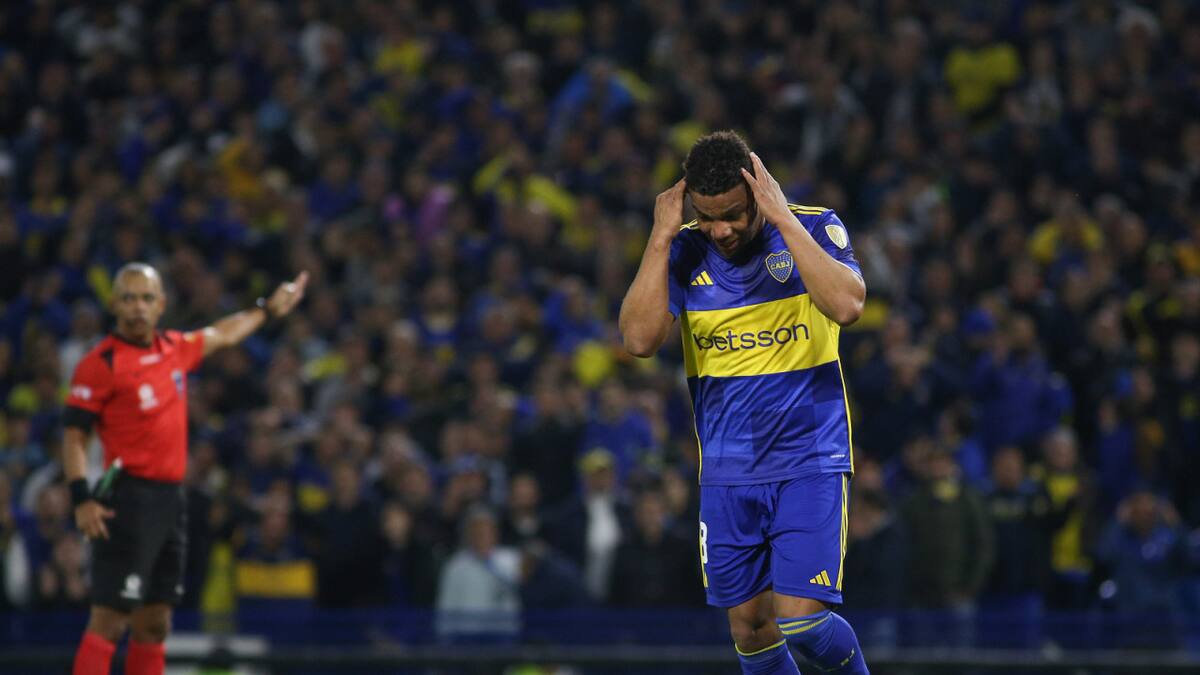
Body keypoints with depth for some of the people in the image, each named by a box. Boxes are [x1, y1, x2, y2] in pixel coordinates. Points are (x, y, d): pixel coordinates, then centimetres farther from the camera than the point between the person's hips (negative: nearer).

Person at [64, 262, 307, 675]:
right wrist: (82, 499, -20)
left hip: (171, 499, 8)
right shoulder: (102, 363, -9)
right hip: (129, 498, -8)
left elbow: (222, 334, 33)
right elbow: (74, 435, -10)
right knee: (109, 621, -12)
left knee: (154, 625, 10)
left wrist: (268, 309, 44)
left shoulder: (175, 348, 12)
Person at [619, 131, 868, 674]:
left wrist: (783, 219, -24)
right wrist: (662, 237, -15)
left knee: (801, 621, -13)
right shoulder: (683, 252, 0)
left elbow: (847, 306, -25)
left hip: (809, 460, -3)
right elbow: (639, 339, -13)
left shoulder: (814, 228, -7)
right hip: (728, 471, 3)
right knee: (749, 627, 6)